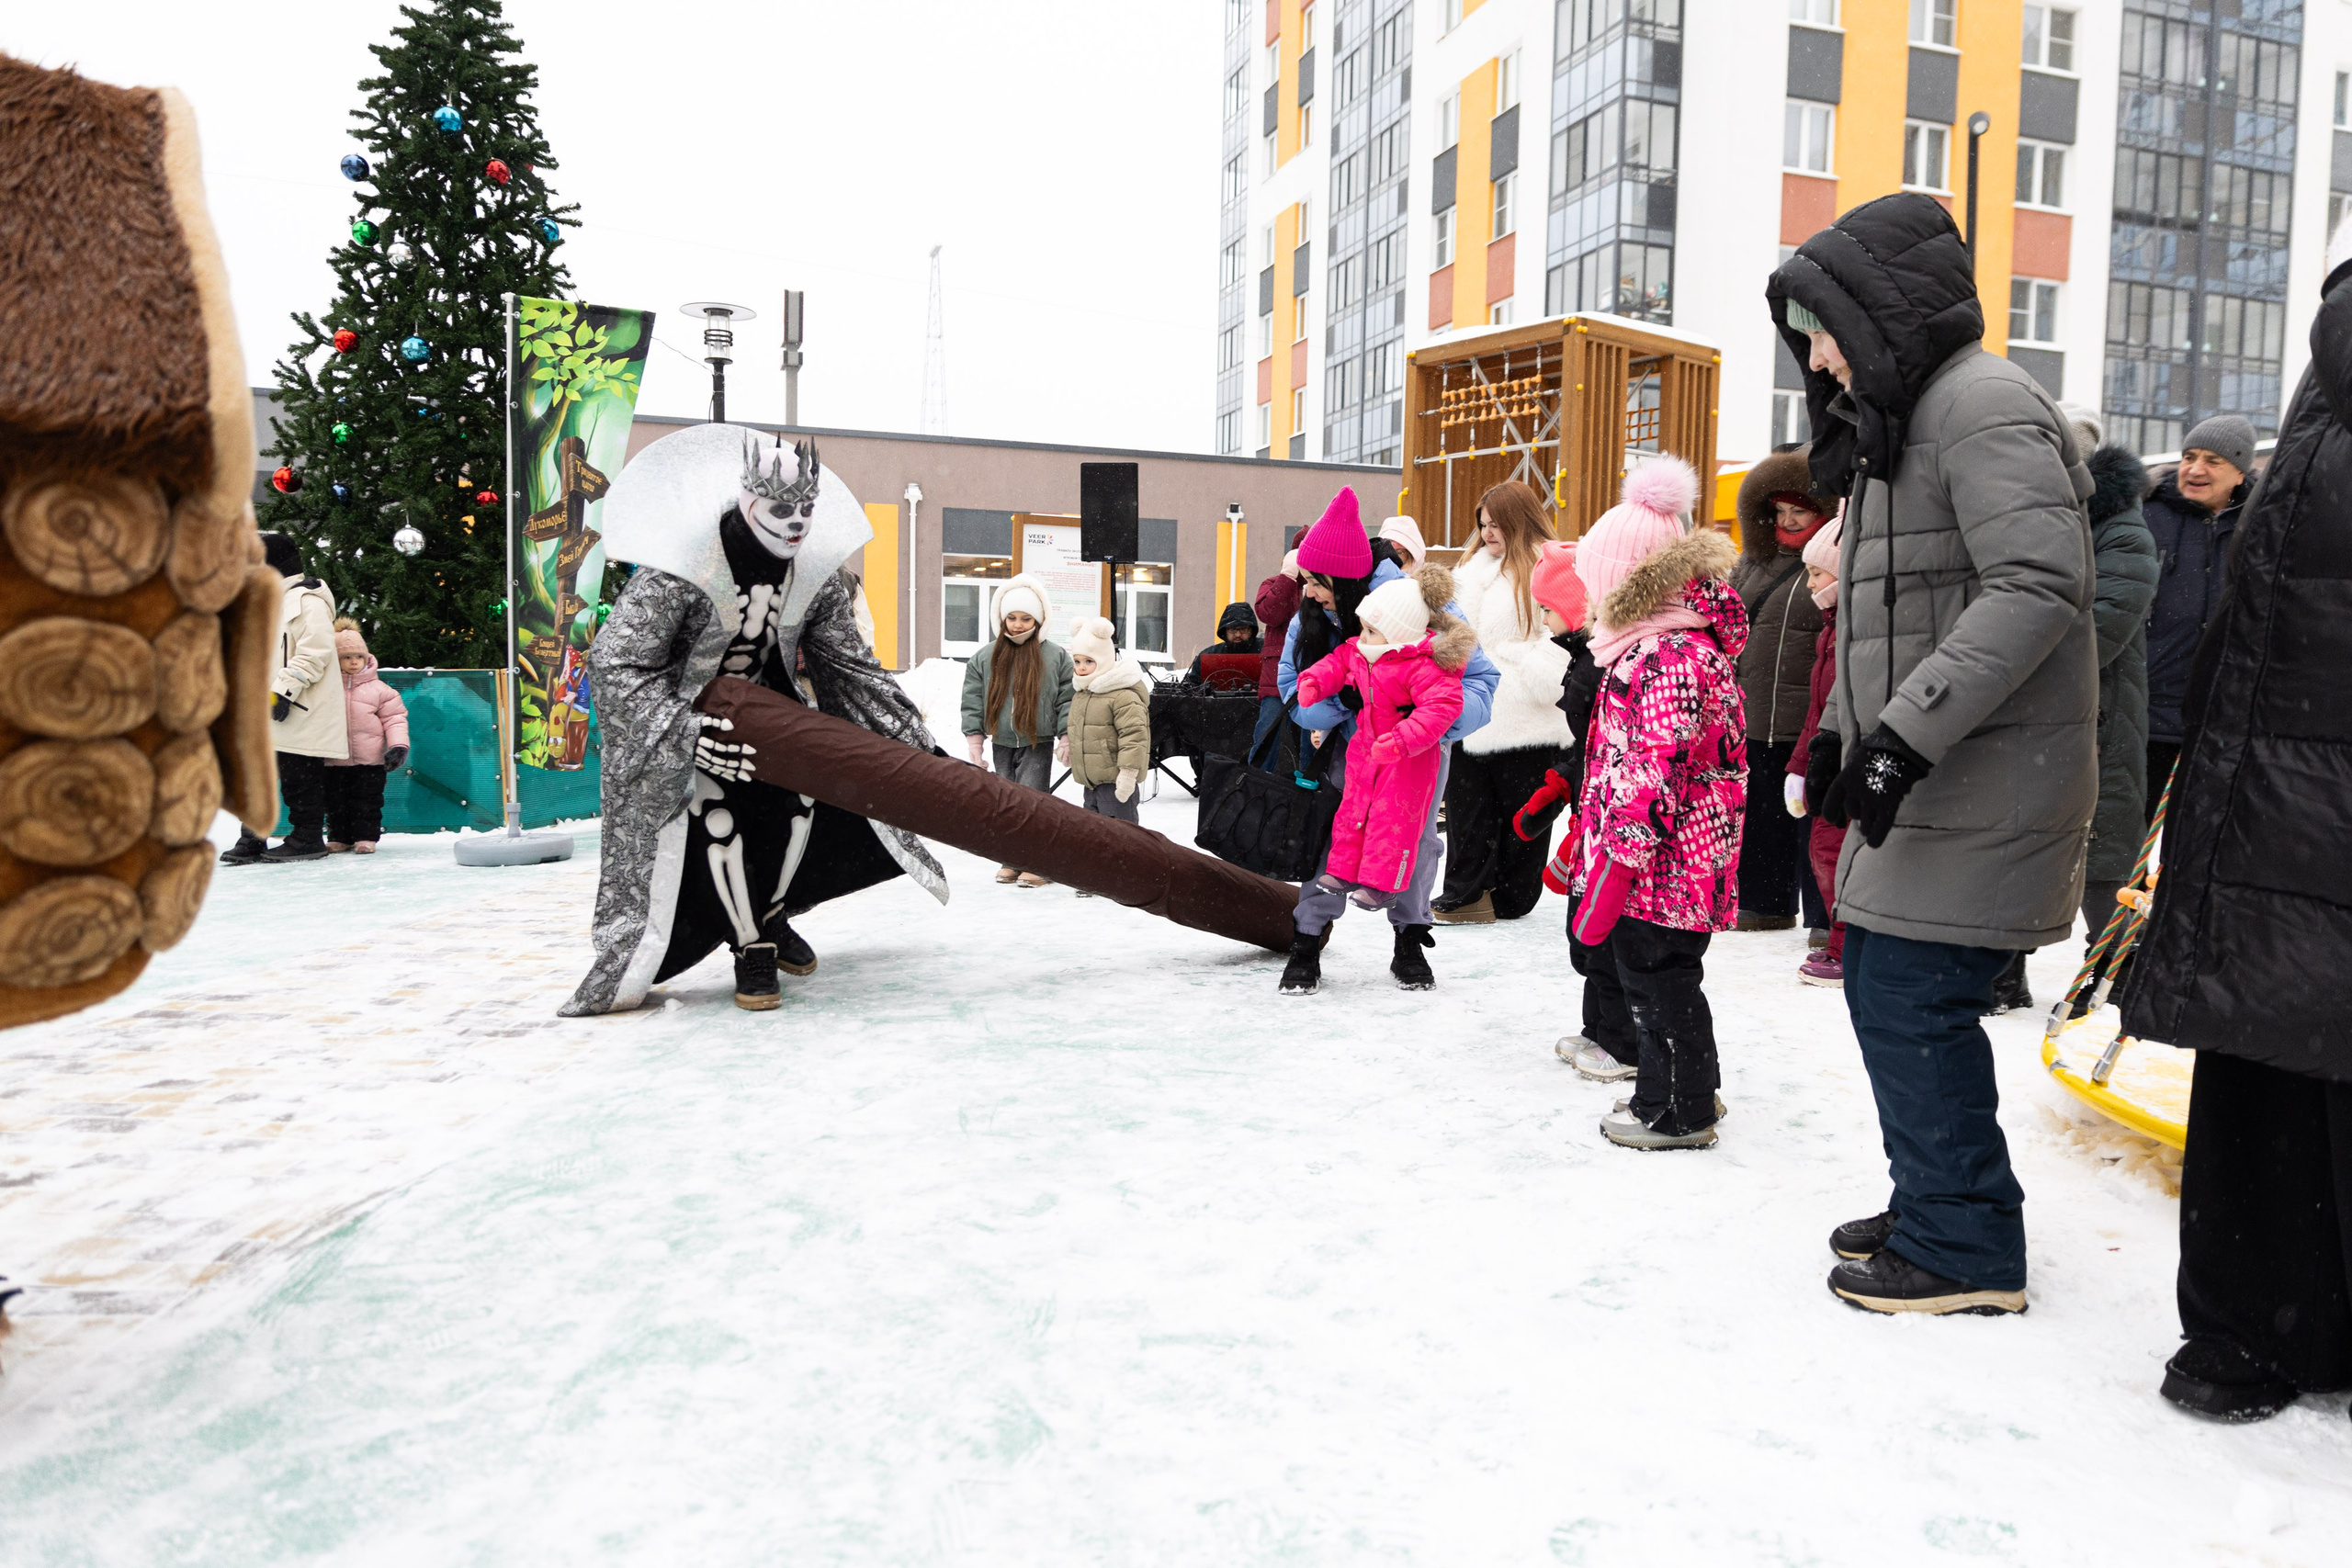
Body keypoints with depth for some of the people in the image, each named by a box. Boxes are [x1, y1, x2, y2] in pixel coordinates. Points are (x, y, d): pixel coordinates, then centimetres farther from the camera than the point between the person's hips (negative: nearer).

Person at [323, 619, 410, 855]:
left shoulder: (377, 689, 0)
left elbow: (394, 717, 0)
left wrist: (398, 745, -10)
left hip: (369, 763, -2)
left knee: (367, 800, 3)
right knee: (336, 801, 9)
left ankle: (365, 837, 9)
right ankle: (339, 838, 19)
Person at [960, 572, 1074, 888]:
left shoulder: (1056, 656, -3)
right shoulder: (985, 658, 3)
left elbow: (1067, 699, -1)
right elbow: (973, 701, 6)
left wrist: (1066, 738, -5)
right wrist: (975, 741, 3)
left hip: (1038, 743, -3)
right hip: (1002, 743, 3)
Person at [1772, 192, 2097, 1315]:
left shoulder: (1981, 402, -13)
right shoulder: (1902, 422, 20)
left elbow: (2038, 587, -24)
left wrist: (1904, 732, -27)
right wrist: (1842, 730, 18)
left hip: (1984, 781, -10)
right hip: (1923, 775, 10)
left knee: (1915, 1002, -6)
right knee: (1880, 990, 14)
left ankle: (1966, 1253, 9)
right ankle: (1936, 1209, 29)